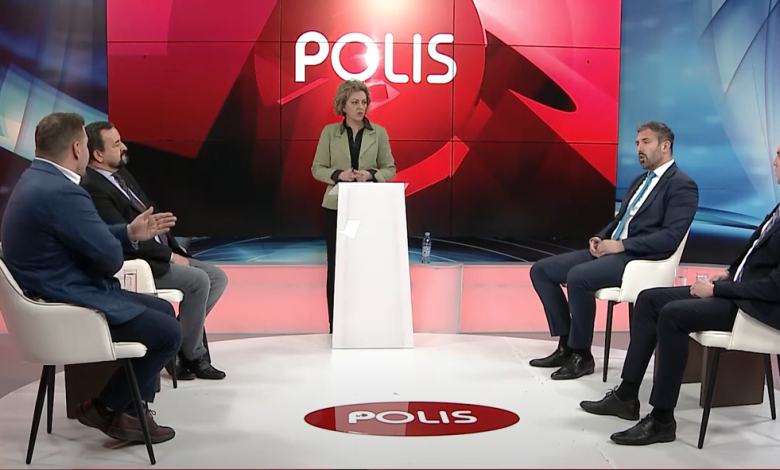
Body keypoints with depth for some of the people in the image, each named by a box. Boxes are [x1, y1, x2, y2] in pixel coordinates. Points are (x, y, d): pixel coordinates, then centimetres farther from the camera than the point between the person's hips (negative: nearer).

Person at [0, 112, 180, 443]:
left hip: (57, 293, 11)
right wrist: (124, 239, 1)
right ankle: (106, 408, 9)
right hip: (68, 305, -11)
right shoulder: (61, 192, -26)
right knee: (168, 332, -8)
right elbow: (111, 258, -21)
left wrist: (130, 233, 13)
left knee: (163, 310, 17)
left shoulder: (37, 179, 9)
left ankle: (132, 409, 21)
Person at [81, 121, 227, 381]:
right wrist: (170, 256, -15)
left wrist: (174, 246, 6)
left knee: (218, 277, 1)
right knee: (198, 280, -24)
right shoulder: (92, 188, -16)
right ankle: (192, 355, -6)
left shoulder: (121, 173, 13)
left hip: (160, 255, 10)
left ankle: (178, 342, 4)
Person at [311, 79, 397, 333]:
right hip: (336, 207, 0)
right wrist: (338, 174, -16)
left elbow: (390, 169, 4)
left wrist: (371, 175, -16)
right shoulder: (329, 132, 3)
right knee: (336, 266, 2)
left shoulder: (379, 132, 4)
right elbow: (317, 168, 3)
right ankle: (336, 325, 11)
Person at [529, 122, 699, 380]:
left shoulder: (682, 185, -7)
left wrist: (620, 245, -18)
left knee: (578, 276, -34)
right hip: (611, 249, 9)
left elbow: (670, 238, -18)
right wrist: (600, 239, 1)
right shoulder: (641, 181, 20)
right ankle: (567, 344, 2)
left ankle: (582, 355, -17)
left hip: (639, 258, -9)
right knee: (541, 270, -1)